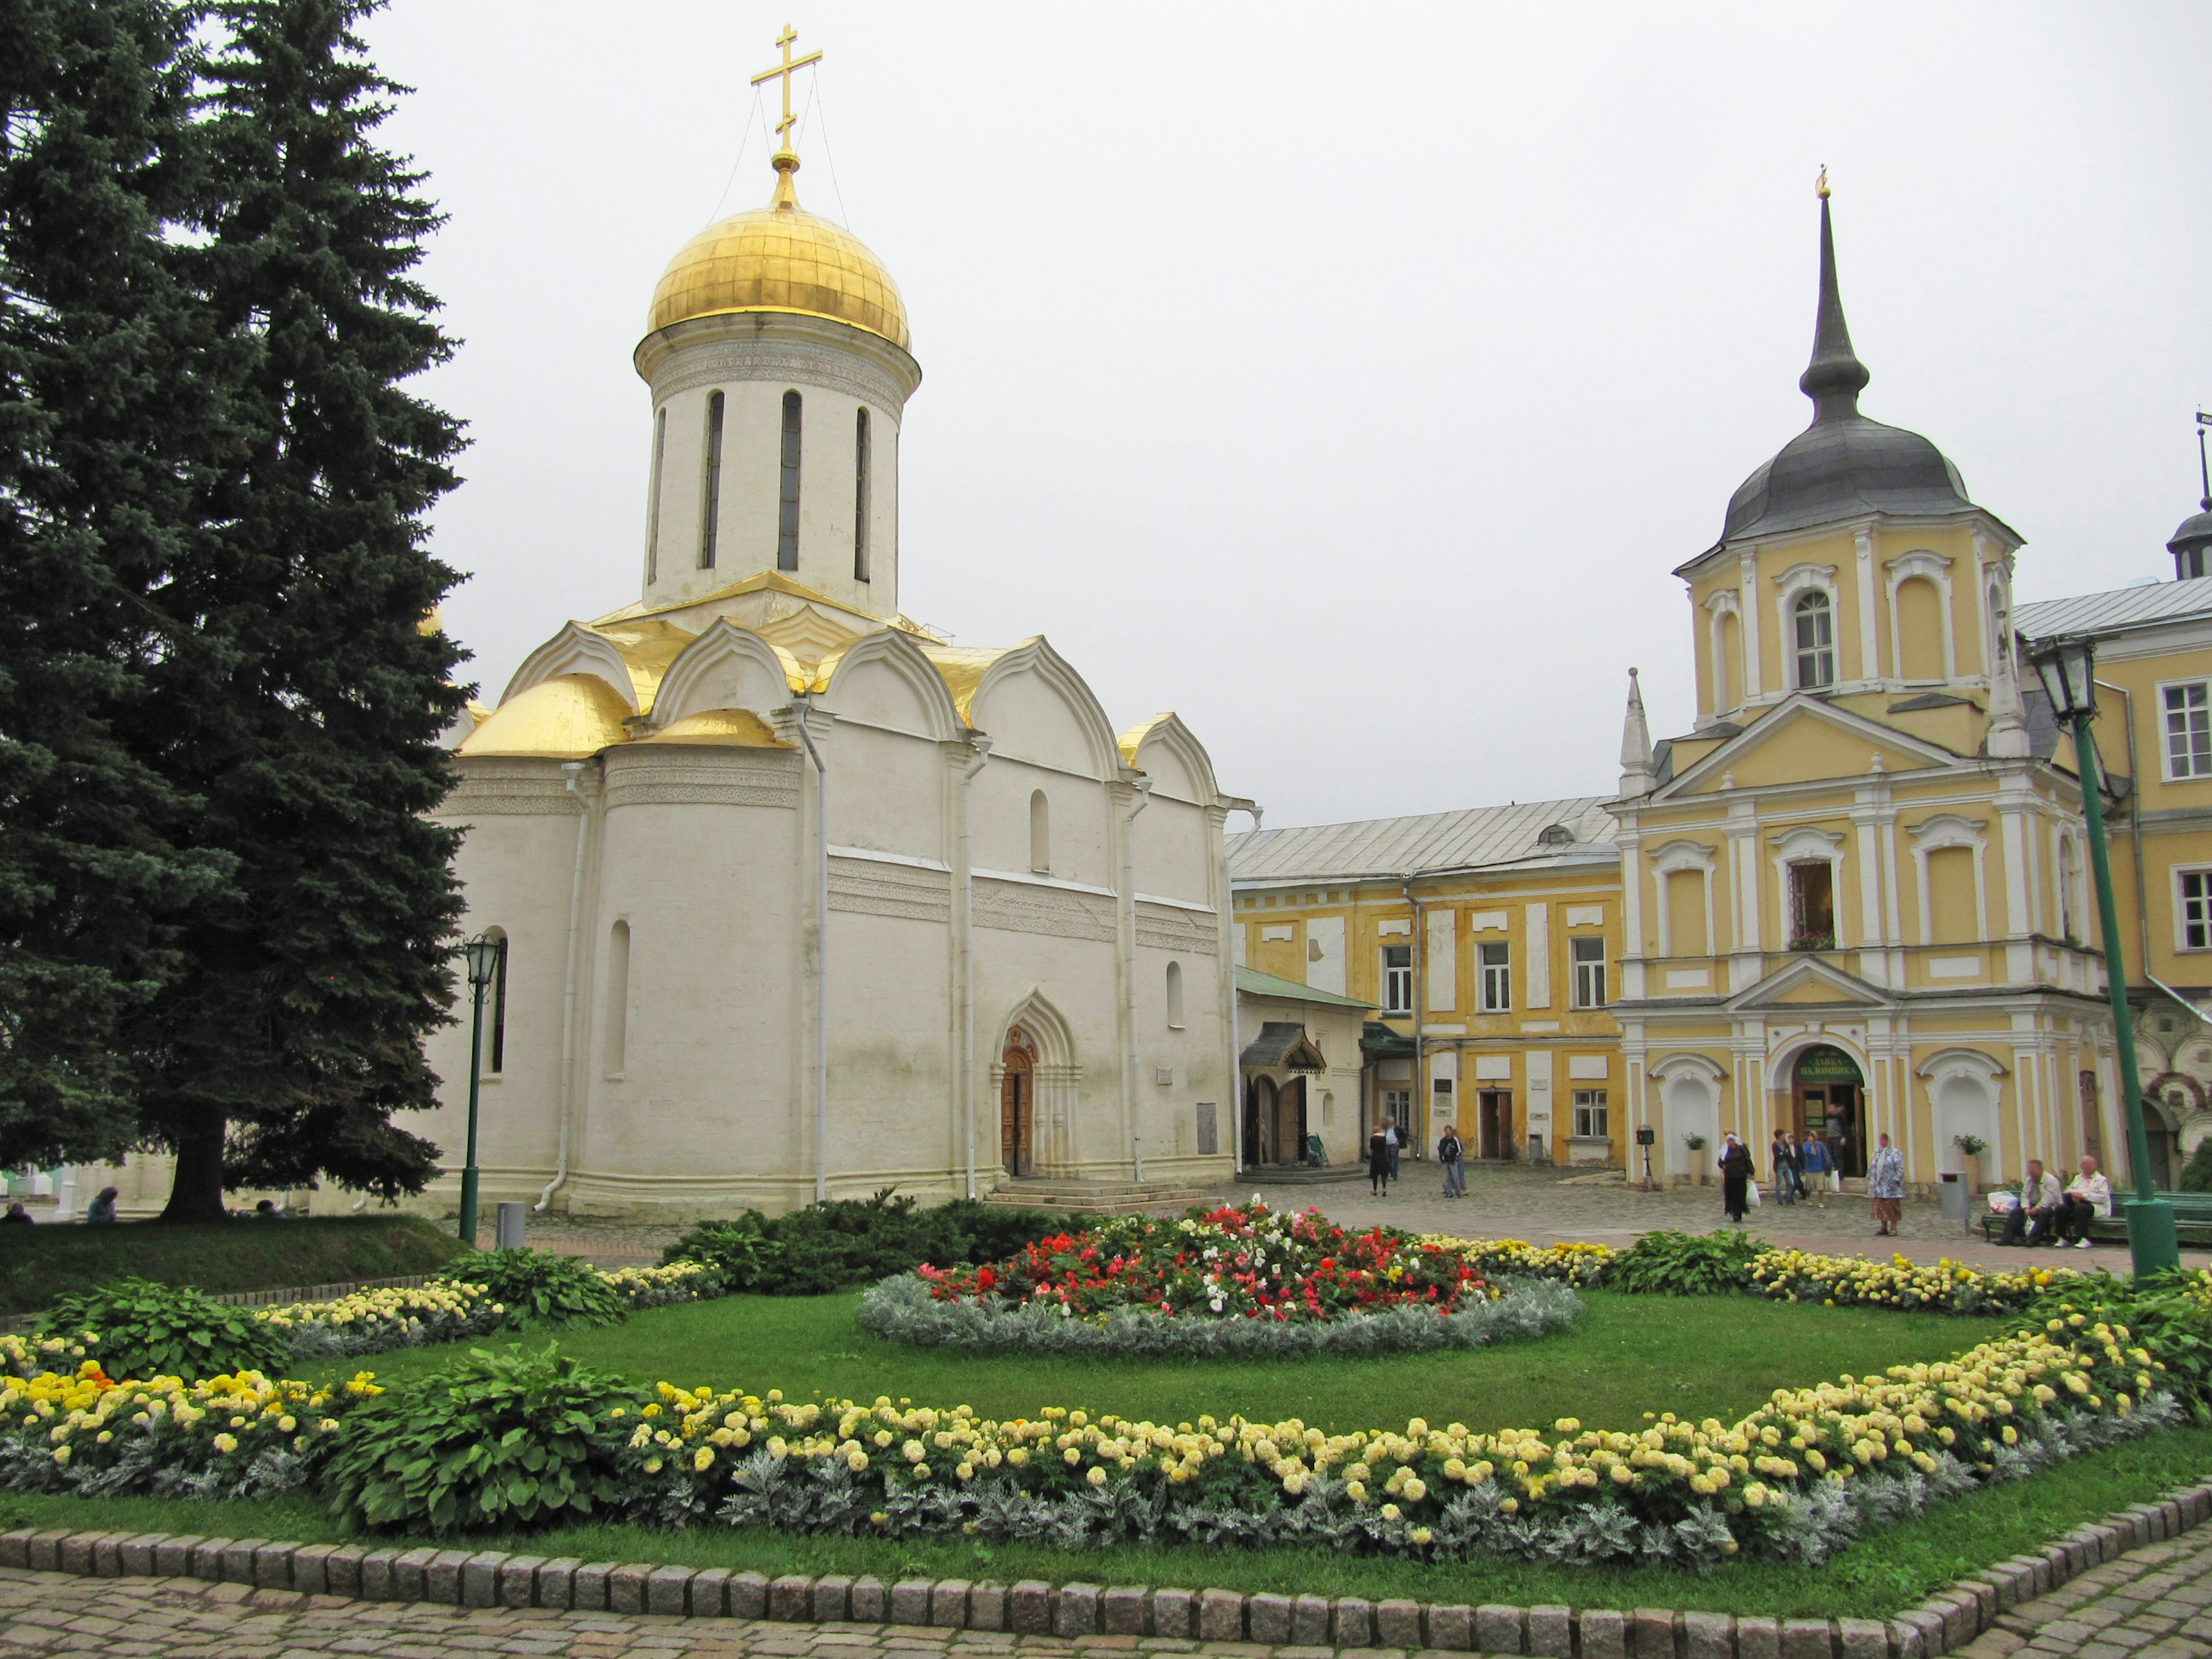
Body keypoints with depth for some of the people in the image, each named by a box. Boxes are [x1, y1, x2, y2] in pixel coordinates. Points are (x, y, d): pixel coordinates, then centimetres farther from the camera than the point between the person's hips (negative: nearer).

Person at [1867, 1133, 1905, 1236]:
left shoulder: (1895, 1153, -6)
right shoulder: (1877, 1153, 13)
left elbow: (1900, 1170, -11)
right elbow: (1871, 1168, 16)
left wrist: (1896, 1181, -17)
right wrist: (1870, 1180, 10)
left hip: (1891, 1187, -6)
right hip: (1879, 1187, 6)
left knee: (1892, 1207, 0)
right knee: (1880, 1207, 8)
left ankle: (1893, 1228, 8)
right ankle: (1883, 1227, 17)